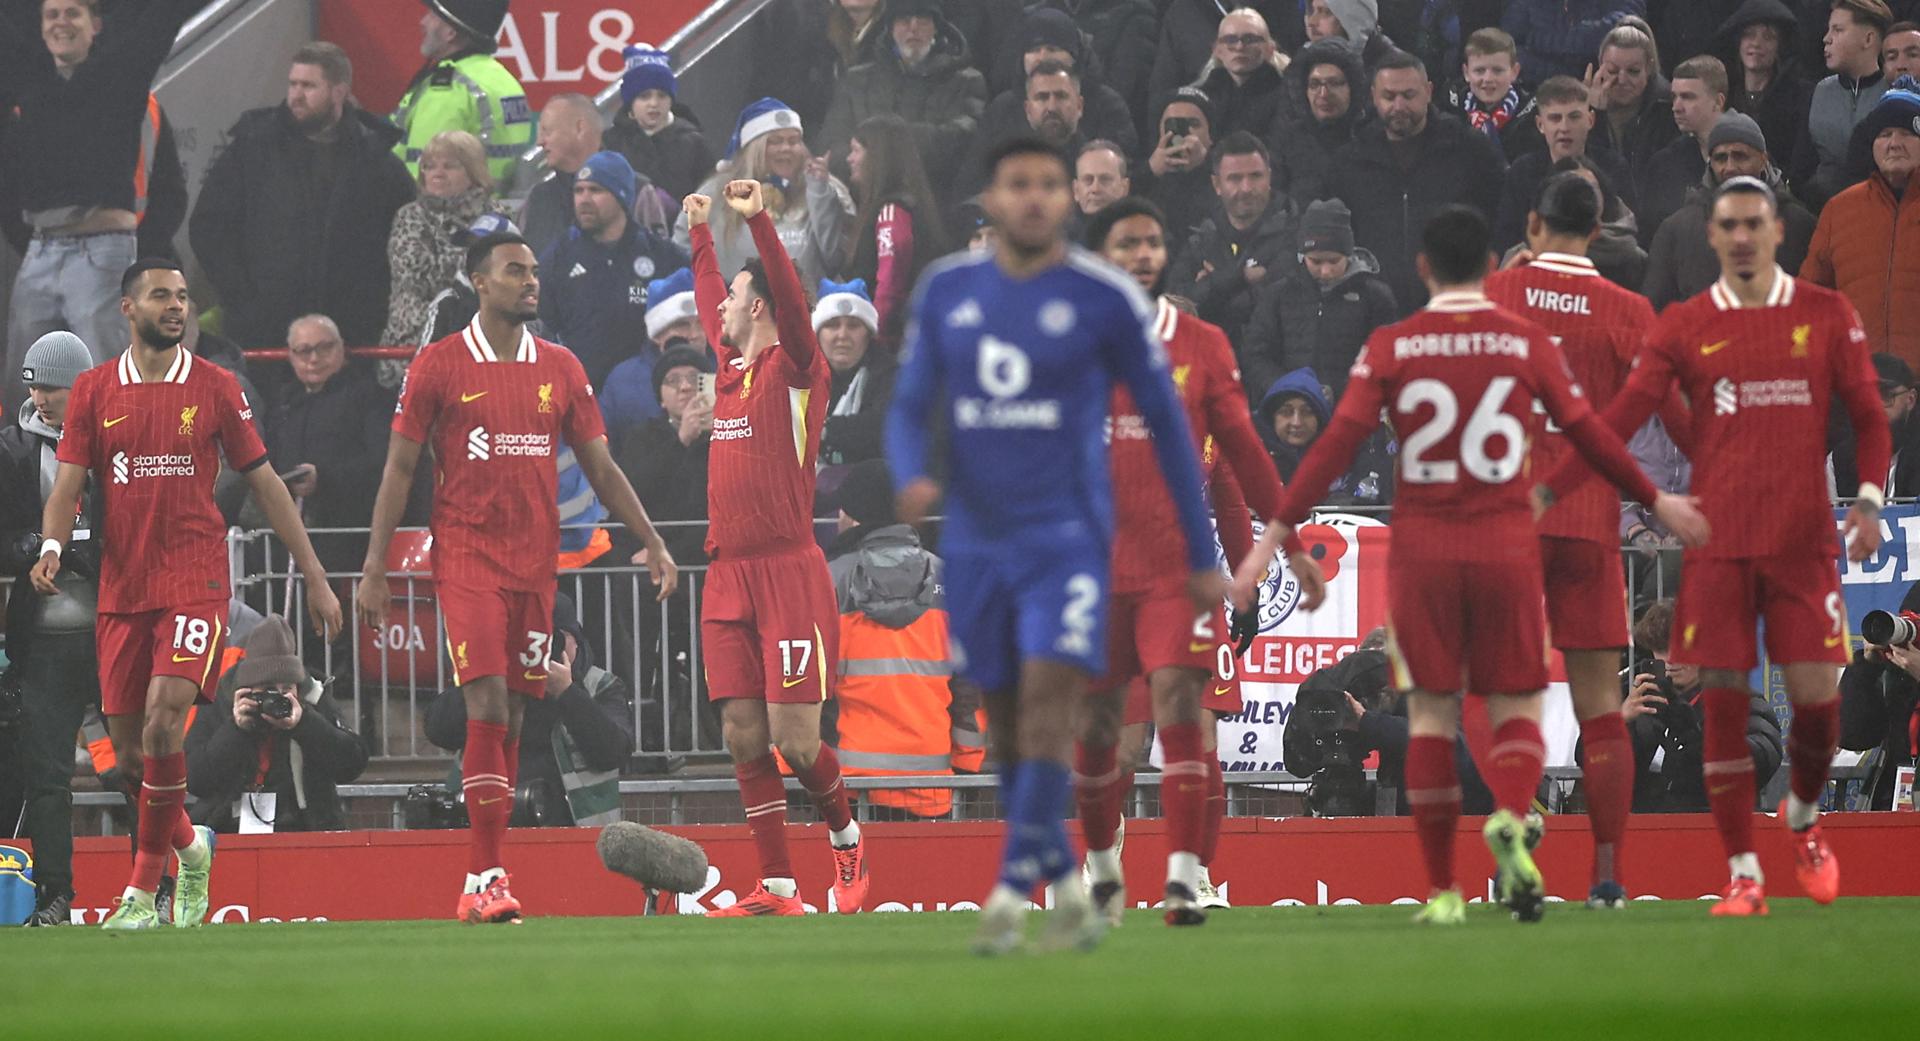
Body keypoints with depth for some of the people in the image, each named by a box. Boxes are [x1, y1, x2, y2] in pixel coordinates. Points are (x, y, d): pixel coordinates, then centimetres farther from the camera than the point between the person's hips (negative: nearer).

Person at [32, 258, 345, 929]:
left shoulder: (214, 388, 4)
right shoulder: (94, 391, 7)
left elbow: (264, 483, 9)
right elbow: (68, 484, 2)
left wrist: (315, 578, 8)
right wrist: (52, 546, -20)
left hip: (194, 582, -3)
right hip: (121, 589, 3)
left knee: (164, 721, -20)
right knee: (127, 747, 5)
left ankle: (143, 887, -11)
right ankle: (189, 847, 33)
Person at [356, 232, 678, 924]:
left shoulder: (561, 369, 10)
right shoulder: (440, 365, -1)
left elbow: (600, 469, 14)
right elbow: (398, 470, 2)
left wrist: (652, 543, 6)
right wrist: (374, 569, -3)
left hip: (536, 563, 4)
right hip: (466, 558, -4)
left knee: (513, 716, 4)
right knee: (488, 706, -16)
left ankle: (482, 877, 9)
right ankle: (486, 875, -15)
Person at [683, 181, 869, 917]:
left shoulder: (795, 370, -4)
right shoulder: (732, 364, 15)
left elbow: (793, 304, -22)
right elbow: (709, 304, 35)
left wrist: (759, 222, -29)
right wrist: (700, 232, 44)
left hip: (788, 571, -7)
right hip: (728, 574, 7)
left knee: (795, 738, -8)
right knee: (743, 737, 1)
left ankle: (846, 835, 18)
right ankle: (776, 888, 4)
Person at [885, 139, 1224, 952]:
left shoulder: (1105, 299, -3)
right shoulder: (946, 292, 7)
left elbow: (1166, 424, 3)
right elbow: (910, 408, 13)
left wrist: (1202, 557, 5)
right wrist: (913, 475, -12)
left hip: (1066, 533, -4)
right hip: (977, 539, 4)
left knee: (1047, 698, -17)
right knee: (1005, 722, 7)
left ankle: (1010, 893, -19)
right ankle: (1066, 887, 19)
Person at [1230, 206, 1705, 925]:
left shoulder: (1390, 348, 0)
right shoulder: (1526, 342, 1)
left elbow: (1337, 443, -5)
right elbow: (1588, 435, 7)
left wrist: (1280, 534, -2)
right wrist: (1655, 501, 21)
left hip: (1421, 547, 0)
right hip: (1506, 544, 0)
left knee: (1431, 711, 6)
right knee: (1516, 705, 8)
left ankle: (1441, 890, 3)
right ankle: (1510, 817, -24)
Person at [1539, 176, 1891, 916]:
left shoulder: (1827, 316, 5)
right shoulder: (1684, 327, 4)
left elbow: (1868, 416, 8)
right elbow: (1621, 418, 0)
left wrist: (1868, 499, -8)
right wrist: (1550, 489, -10)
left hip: (1802, 540, 0)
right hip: (1718, 542, 0)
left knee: (1816, 696, -4)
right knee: (1723, 703, -4)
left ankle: (1805, 819, 27)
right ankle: (1742, 873, 4)